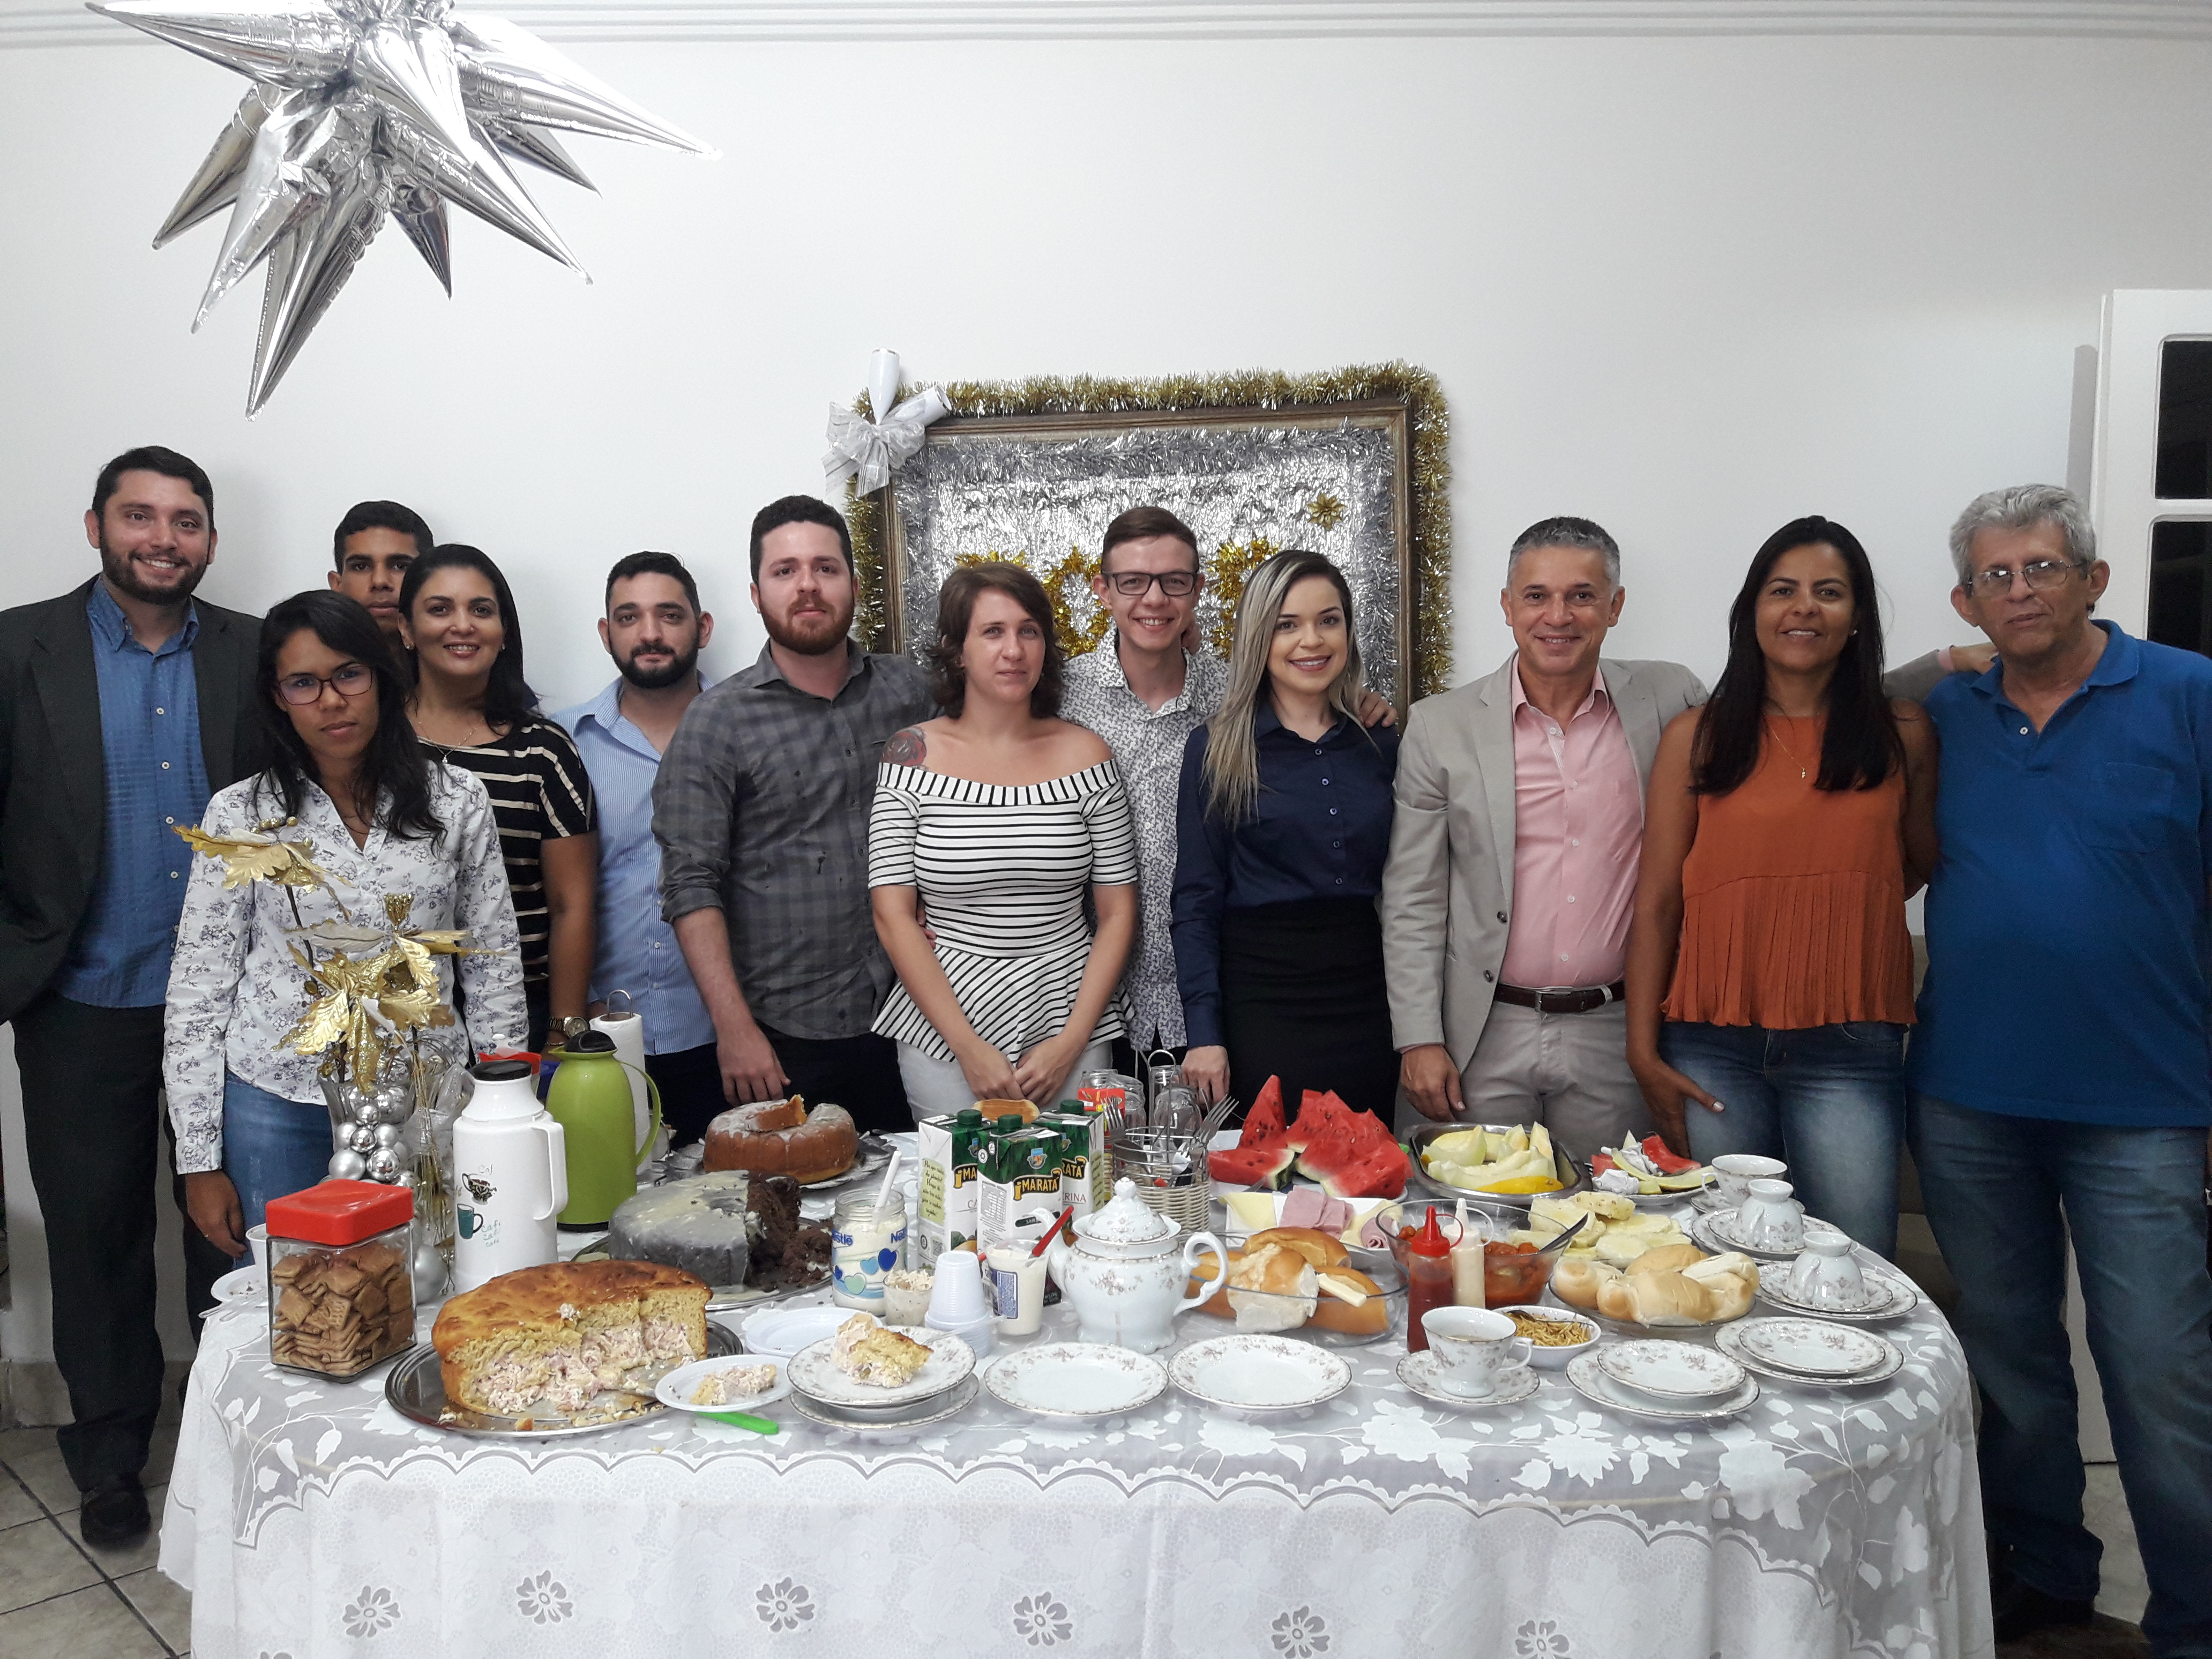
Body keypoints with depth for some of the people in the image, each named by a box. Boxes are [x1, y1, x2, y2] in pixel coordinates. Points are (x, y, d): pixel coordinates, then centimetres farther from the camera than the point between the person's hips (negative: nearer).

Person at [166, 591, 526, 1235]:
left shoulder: (456, 801, -1)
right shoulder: (240, 814, -2)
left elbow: (494, 969, 4)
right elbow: (198, 988, 1)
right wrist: (201, 1162, 0)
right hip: (276, 1108, 0)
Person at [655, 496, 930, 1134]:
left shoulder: (908, 692, 5)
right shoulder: (718, 721, -5)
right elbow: (691, 885, -8)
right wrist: (734, 1029, -14)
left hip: (903, 1020, 3)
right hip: (782, 1039, -3)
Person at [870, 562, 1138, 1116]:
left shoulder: (1084, 753, -1)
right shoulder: (913, 754, -4)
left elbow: (1118, 913, 1)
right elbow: (893, 915, -6)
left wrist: (1071, 1042, -8)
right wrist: (968, 1048, -12)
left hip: (1069, 1025, 1)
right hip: (943, 1030, -1)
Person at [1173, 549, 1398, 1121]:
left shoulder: (1380, 745, 7)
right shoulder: (1217, 748, -2)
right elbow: (1197, 901, -4)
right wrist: (1204, 1033, -10)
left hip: (1368, 1003, 3)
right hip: (1262, 1003, -3)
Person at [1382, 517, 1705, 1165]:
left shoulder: (1669, 700, 2)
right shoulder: (1441, 725, -2)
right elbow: (1412, 900, 0)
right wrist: (1418, 1039, -6)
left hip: (1617, 1037, 1)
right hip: (1487, 1039, -1)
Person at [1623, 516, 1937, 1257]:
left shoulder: (1901, 735, 6)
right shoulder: (1697, 736, 3)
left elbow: (1923, 865, 21)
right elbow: (1656, 905, 2)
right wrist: (1644, 1053, -2)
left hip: (1847, 1050, 0)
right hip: (1712, 1048, 0)